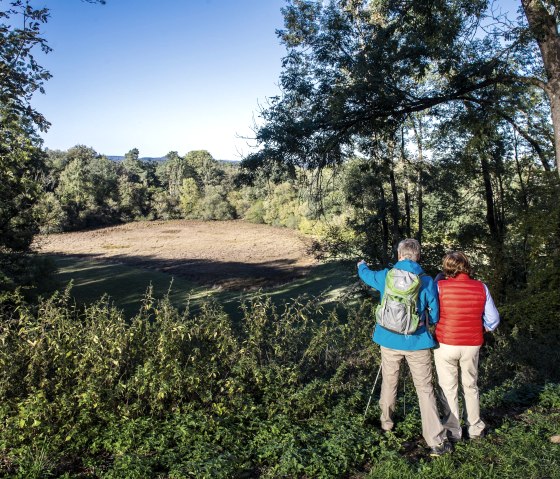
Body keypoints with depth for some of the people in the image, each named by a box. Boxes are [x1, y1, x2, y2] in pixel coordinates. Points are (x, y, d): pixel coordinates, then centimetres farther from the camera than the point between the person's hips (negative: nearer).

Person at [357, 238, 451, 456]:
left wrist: (361, 265, 43)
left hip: (390, 341, 2)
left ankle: (386, 423, 39)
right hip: (417, 342, -2)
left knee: (389, 383, 20)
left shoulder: (385, 276, -3)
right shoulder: (427, 281, -8)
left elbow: (365, 274, 19)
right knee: (425, 389, 4)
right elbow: (434, 316, -2)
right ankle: (436, 441, 2)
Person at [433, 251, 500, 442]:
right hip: (472, 345, 3)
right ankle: (475, 428, 32)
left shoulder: (440, 286, -15)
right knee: (471, 387, 20)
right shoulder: (481, 288, -6)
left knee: (448, 389, 11)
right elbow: (493, 319, -1)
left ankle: (453, 431, 20)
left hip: (446, 345, -3)